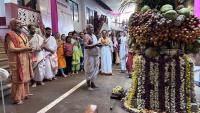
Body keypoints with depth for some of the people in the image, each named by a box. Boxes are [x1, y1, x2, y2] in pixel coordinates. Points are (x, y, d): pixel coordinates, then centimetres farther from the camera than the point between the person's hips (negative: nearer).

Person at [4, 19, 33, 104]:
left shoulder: (22, 34, 15)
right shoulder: (10, 35, -10)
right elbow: (11, 49, -18)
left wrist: (29, 48, 2)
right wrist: (25, 49, -20)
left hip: (25, 59, 8)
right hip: (17, 60, -8)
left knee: (25, 77, 14)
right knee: (18, 79, -3)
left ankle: (24, 94, 28)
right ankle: (17, 98, 7)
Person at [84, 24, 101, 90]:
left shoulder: (94, 35, 16)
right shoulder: (86, 36, -11)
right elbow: (86, 46, -23)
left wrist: (98, 45, 9)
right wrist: (95, 45, -25)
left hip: (95, 55, 9)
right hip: (89, 55, -9)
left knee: (95, 69, 13)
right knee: (89, 69, -3)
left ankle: (92, 83, 25)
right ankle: (88, 85, 8)